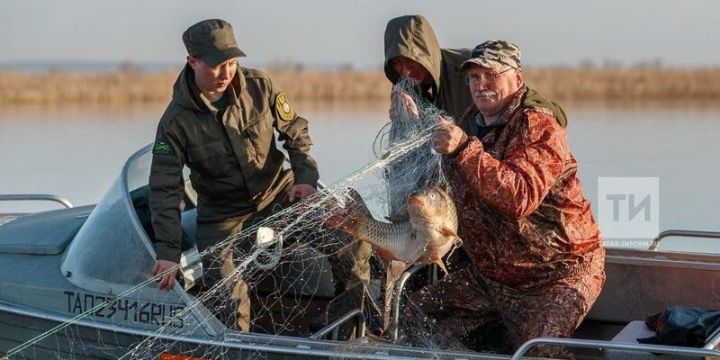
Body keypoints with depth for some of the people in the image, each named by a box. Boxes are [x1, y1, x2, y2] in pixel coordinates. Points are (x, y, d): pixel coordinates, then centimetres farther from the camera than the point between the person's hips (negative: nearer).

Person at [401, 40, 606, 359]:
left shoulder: (539, 126, -16)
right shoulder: (470, 124, 9)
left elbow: (521, 196, -33)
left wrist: (464, 149, -37)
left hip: (556, 273, -8)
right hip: (490, 273, 8)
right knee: (417, 319, 3)